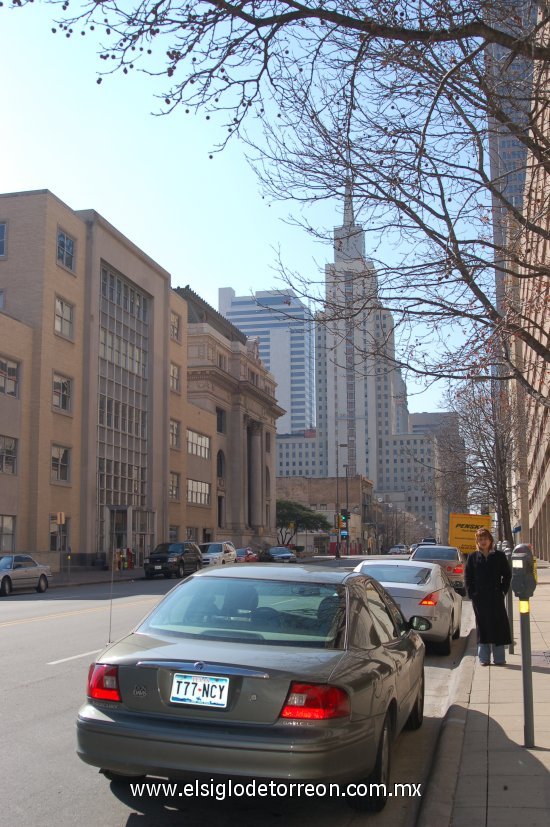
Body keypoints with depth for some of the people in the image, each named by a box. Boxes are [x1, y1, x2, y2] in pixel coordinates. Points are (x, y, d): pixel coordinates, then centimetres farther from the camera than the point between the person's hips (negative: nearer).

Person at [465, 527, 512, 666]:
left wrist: (503, 591, -3)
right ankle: (484, 658, 12)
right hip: (479, 598, 0)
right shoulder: (472, 557, 5)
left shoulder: (499, 556, 3)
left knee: (498, 626, 2)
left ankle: (499, 658, 10)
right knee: (482, 626, 5)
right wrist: (471, 593, -3)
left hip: (496, 597, 0)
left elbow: (507, 575, 5)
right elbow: (467, 577, 6)